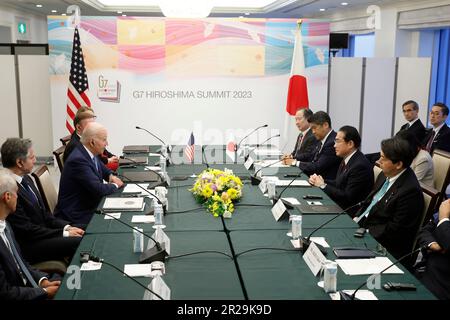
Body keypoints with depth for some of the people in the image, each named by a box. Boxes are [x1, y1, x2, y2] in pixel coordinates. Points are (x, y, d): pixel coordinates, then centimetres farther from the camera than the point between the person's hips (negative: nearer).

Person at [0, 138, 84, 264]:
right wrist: (64, 233, -16)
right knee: (80, 243, -22)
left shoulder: (26, 179, 7)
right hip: (28, 246, -9)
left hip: (44, 231, 9)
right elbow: (27, 229, -20)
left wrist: (66, 227, -2)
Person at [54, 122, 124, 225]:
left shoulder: (90, 152, 2)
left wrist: (111, 176, 2)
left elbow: (102, 167, 23)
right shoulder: (78, 159, -25)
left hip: (89, 205, 9)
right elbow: (98, 189, -27)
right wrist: (115, 185, -9)